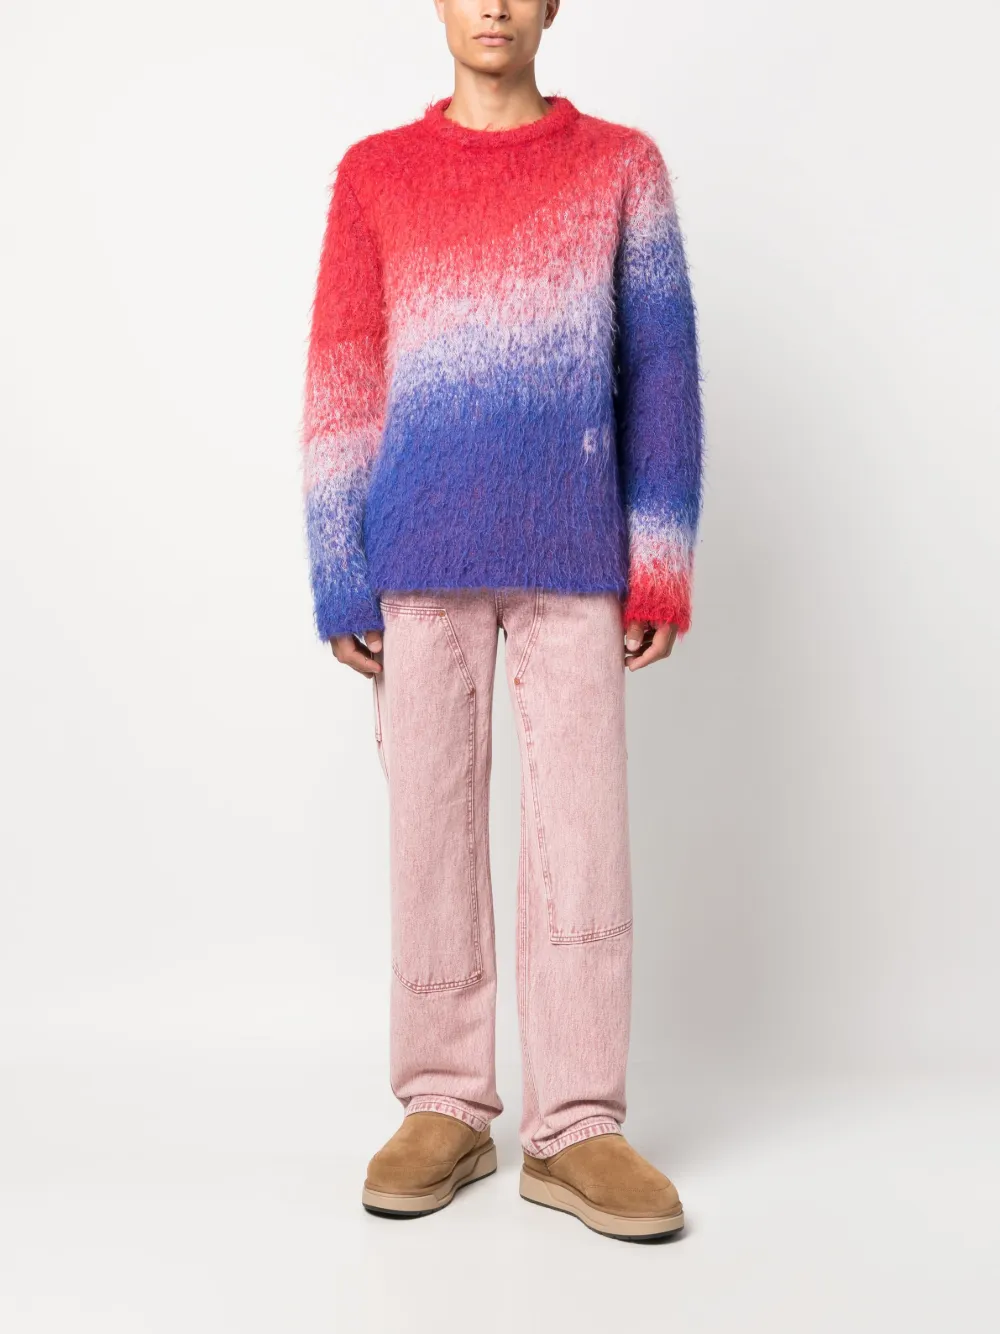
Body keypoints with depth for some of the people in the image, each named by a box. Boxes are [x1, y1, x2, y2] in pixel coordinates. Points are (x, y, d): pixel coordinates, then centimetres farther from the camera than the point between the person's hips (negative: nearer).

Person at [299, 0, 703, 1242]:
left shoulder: (621, 165, 8)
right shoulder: (373, 175, 8)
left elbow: (660, 372, 5)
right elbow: (340, 389, 4)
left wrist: (661, 567, -2)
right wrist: (341, 584, -2)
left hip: (574, 562, 0)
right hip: (423, 564, 1)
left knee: (581, 832, -2)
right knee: (431, 829, 4)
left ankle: (574, 1127, 7)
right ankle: (444, 1108, 15)